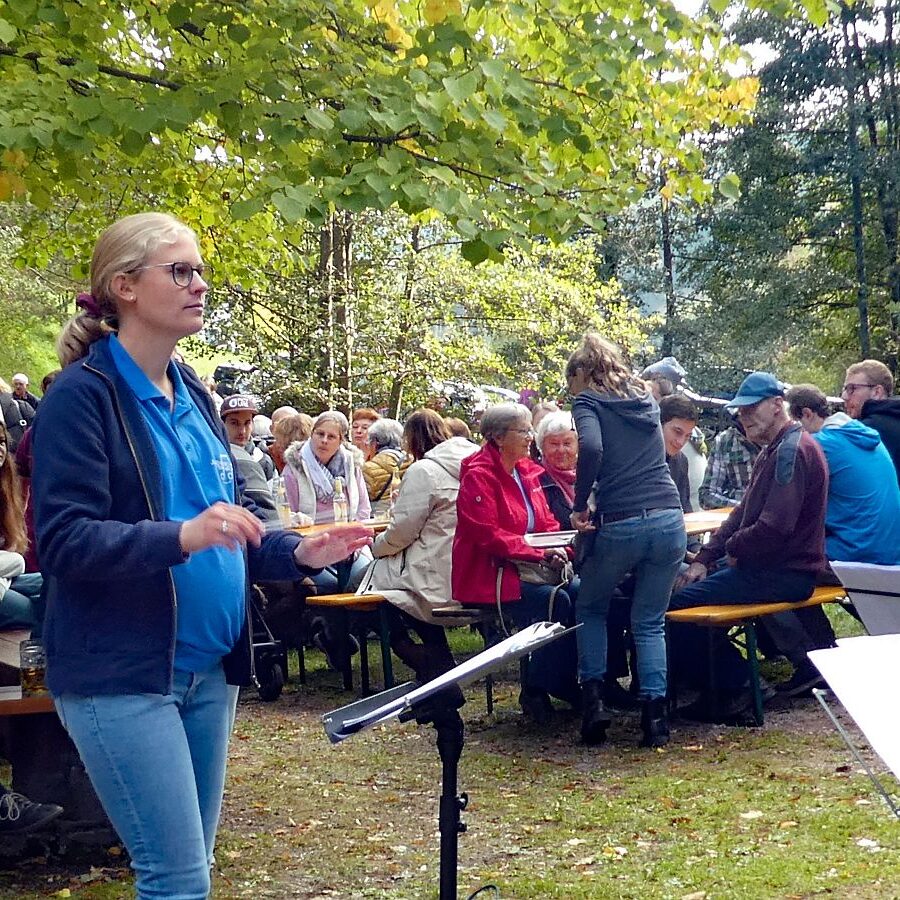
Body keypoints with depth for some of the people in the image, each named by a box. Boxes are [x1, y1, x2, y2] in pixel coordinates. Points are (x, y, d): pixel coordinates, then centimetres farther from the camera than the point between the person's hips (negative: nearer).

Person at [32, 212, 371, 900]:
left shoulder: (193, 397, 12)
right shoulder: (82, 396, -9)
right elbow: (64, 539, -18)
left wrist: (297, 553, 1)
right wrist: (181, 537, -32)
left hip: (209, 668, 7)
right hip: (122, 675, -7)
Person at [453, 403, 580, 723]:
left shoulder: (527, 471, 14)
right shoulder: (478, 475, -11)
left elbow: (547, 523, 16)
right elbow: (488, 535, -20)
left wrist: (561, 549, -7)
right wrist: (541, 554, -25)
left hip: (524, 568, 7)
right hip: (486, 576, -7)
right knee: (556, 600, -28)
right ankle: (535, 691, -15)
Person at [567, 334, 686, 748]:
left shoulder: (589, 401, 1)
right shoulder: (645, 398, 19)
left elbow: (591, 448, -19)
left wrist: (580, 505, -9)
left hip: (620, 524, -4)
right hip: (669, 520, 4)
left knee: (591, 609, 20)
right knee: (650, 622, 13)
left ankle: (594, 698, 9)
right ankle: (655, 714, 2)